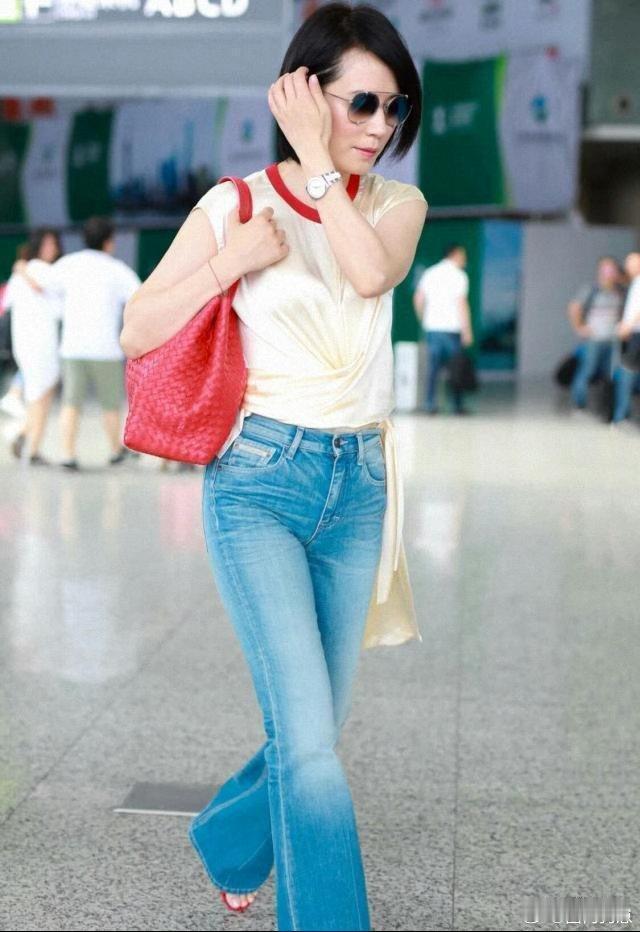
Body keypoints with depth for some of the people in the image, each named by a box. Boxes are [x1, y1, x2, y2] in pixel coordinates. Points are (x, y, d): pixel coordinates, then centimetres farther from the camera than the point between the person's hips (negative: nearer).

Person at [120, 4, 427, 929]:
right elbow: (137, 333, -2)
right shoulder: (236, 204, -2)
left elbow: (371, 273, -17)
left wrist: (318, 165, -13)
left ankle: (228, 842, 42)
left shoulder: (397, 204, 6)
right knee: (311, 739, -13)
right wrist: (234, 259, -13)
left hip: (357, 486, 4)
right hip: (258, 480, -4)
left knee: (313, 730, 13)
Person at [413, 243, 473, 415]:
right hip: (451, 328, -4)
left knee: (433, 366, 6)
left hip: (431, 327, 4)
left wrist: (424, 320, 20)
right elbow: (462, 304, -12)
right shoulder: (459, 276, -6)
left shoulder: (429, 273, 10)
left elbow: (418, 299, 8)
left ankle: (430, 404, 0)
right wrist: (467, 331, -9)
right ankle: (457, 405, 7)